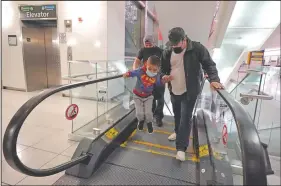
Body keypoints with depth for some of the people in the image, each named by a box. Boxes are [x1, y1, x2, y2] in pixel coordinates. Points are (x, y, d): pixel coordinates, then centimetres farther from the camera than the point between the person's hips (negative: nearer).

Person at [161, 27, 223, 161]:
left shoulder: (197, 48, -13)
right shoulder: (167, 52, -1)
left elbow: (209, 64, -12)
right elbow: (163, 68, 10)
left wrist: (214, 79, -27)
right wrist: (164, 76, -12)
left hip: (189, 92, -4)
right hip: (174, 90, 5)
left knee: (185, 118, -4)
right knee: (177, 114, 21)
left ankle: (181, 147, 4)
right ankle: (178, 132, 47)